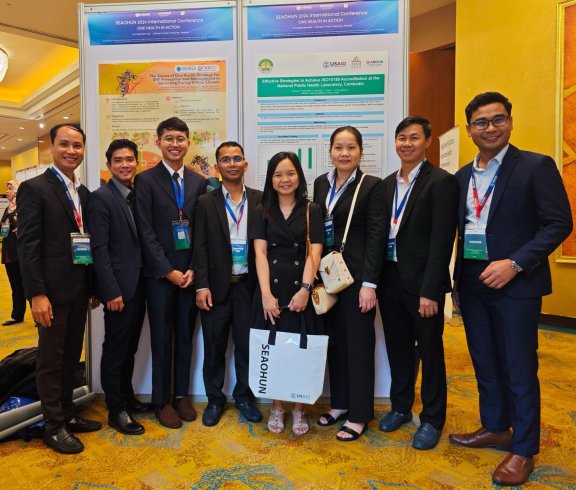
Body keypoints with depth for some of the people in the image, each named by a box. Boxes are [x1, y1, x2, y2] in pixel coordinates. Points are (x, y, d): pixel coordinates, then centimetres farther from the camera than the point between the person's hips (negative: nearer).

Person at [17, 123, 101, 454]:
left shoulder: (85, 193, 11)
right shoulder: (34, 188, -8)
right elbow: (27, 245, -14)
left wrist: (94, 286, 11)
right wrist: (37, 294, -18)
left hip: (79, 288, 7)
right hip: (52, 289, -6)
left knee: (72, 355, 16)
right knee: (51, 358, 6)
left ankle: (68, 414, 32)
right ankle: (54, 426, 20)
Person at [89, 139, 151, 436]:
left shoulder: (138, 196, 11)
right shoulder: (101, 197, -10)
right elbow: (99, 249, -15)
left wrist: (143, 283, 7)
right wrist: (111, 292, -18)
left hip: (138, 286, 7)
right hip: (119, 288, -7)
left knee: (129, 349, 18)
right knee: (115, 351, 5)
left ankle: (127, 397, 34)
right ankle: (116, 411, 19)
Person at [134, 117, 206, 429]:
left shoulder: (199, 182, 8)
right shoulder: (145, 180, -2)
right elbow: (146, 232, -7)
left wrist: (194, 269, -4)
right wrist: (169, 271, -12)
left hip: (190, 273, 3)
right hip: (159, 274, -3)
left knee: (185, 337, 11)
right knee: (162, 339, 6)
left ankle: (182, 395, 27)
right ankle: (162, 401, 21)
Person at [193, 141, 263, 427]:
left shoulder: (260, 200, 4)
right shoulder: (206, 202, 2)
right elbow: (200, 247, -2)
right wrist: (202, 286, -9)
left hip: (248, 285, 1)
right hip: (216, 286, 0)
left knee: (246, 345, 9)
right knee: (214, 347, 9)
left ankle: (244, 397, 29)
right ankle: (214, 400, 27)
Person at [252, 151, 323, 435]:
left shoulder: (312, 211, 4)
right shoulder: (263, 212, 8)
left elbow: (314, 252, -5)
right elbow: (260, 253, -1)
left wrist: (305, 289, -17)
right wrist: (266, 294, -12)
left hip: (301, 290, -1)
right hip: (270, 290, 1)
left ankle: (299, 409, 20)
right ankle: (276, 407, 23)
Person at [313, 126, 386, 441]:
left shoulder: (372, 186, -6)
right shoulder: (321, 183, 9)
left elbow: (376, 236, -11)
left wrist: (369, 283, -16)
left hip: (357, 275, -5)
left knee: (359, 342, 5)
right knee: (335, 341, 13)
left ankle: (359, 414, 18)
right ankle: (339, 403, 30)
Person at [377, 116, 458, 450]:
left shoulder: (441, 182, -9)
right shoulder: (387, 184, 11)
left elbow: (442, 241, -15)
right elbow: (382, 233, 11)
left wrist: (430, 291, -18)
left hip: (422, 282, -6)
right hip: (390, 279, 6)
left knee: (430, 352, 9)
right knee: (398, 348, 17)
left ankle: (432, 420, 27)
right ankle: (401, 407, 36)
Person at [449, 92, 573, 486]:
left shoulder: (536, 166, -6)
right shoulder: (462, 176, 10)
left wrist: (514, 263, -19)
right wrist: (457, 279, 9)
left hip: (515, 284, -5)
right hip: (472, 283, 6)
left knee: (519, 369, 5)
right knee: (485, 363, 17)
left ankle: (524, 450, 23)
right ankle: (495, 428, 36)